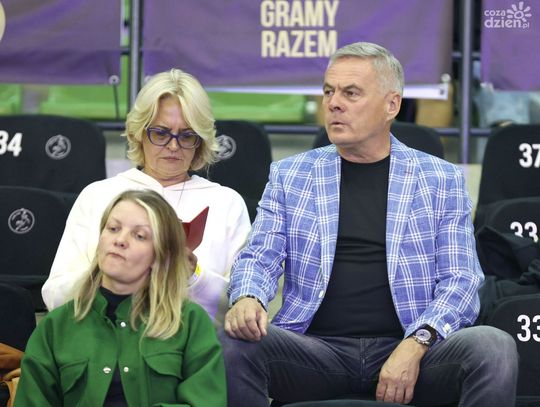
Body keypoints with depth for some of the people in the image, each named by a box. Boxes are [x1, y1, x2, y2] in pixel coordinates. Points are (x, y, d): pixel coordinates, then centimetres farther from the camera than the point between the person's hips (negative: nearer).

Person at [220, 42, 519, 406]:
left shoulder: (441, 180, 11)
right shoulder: (289, 175, 15)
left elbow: (460, 279, 4)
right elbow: (260, 257, 9)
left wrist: (415, 345, -14)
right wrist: (247, 298, -17)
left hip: (409, 349, -1)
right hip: (316, 346, 1)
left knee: (494, 347, -31)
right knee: (231, 343, -29)